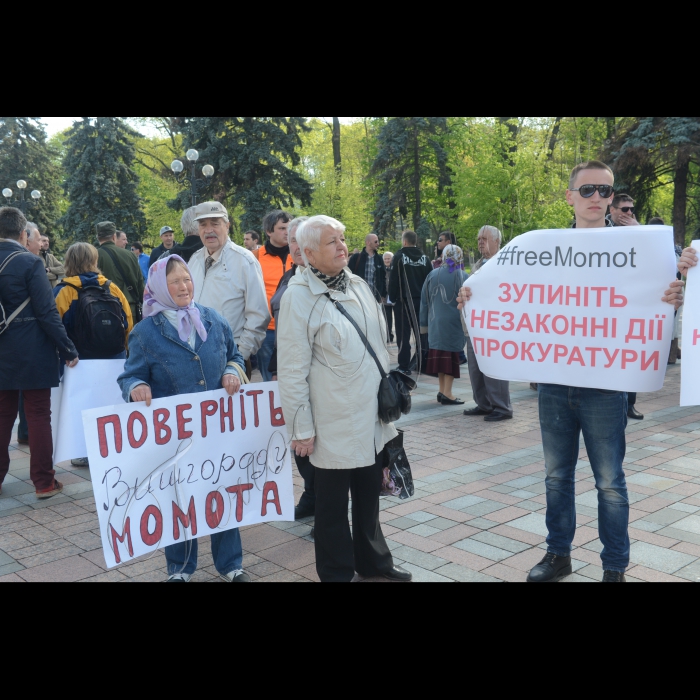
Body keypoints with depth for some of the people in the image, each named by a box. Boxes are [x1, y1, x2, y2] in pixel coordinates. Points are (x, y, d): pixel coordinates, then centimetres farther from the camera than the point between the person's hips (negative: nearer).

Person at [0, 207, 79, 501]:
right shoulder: (30, 263, -13)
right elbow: (47, 312, -16)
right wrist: (68, 349, -10)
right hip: (32, 354, -5)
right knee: (38, 416, 2)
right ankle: (44, 481, 8)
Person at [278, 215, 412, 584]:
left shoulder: (357, 284, 7)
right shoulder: (298, 297, -13)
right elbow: (293, 371, -13)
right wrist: (302, 428, -13)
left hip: (371, 415, 6)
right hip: (335, 423, -6)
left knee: (369, 495, 18)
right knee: (333, 502, 9)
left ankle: (372, 560, 37)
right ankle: (337, 573, 26)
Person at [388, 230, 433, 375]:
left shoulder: (400, 257, -8)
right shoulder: (424, 258, 5)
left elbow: (393, 280, -11)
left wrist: (392, 297, -3)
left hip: (404, 300, -4)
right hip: (422, 301, 4)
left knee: (404, 334, 0)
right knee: (421, 332, 11)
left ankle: (404, 366, -2)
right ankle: (423, 363, 14)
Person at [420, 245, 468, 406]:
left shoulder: (432, 275, 4)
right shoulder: (463, 277, -7)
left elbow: (425, 301, 8)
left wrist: (424, 323, 15)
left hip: (436, 322, 4)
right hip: (455, 323, -4)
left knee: (440, 354, 12)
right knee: (452, 355, 0)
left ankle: (442, 391, 15)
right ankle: (447, 394, -3)